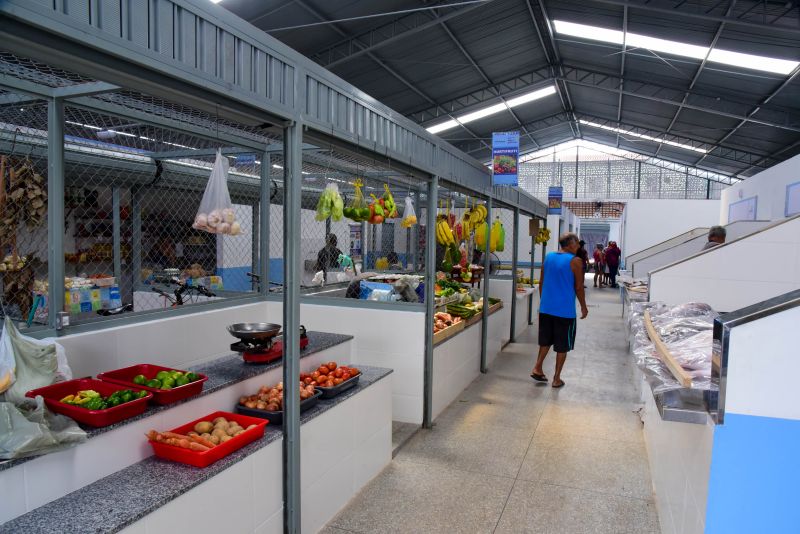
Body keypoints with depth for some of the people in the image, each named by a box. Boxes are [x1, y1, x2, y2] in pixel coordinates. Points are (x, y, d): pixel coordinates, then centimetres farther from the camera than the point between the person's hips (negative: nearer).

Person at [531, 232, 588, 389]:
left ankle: (537, 368, 14)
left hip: (546, 308, 5)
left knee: (546, 340, 21)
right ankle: (557, 379, 14)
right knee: (562, 346, 8)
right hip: (565, 310, -5)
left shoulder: (548, 257, 6)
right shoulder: (575, 261, -11)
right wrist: (584, 307, 5)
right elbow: (578, 287, -8)